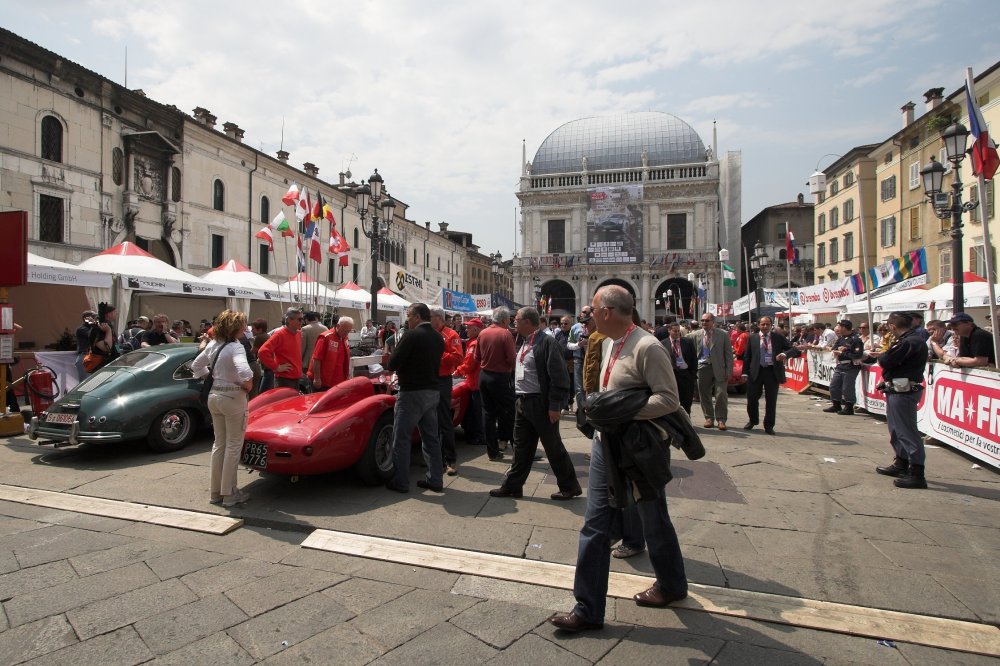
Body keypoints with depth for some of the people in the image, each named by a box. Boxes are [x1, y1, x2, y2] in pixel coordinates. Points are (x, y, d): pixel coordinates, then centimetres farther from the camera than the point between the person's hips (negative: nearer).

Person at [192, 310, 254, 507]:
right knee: (233, 446, 5)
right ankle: (229, 494, 12)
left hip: (214, 396, 8)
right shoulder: (235, 347, -20)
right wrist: (248, 385, -18)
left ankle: (215, 491, 25)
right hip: (233, 397, -8)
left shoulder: (213, 345, 4)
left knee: (219, 443, 17)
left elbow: (196, 366, 16)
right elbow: (244, 371, -36)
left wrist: (213, 376, 13)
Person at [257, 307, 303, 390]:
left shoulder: (298, 334, 9)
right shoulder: (279, 334, -13)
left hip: (296, 379, 8)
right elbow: (263, 352, -22)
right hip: (284, 380, -8)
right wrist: (276, 367, -18)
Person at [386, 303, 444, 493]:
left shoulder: (412, 335, -14)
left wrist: (398, 368, 7)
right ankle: (435, 479, 19)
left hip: (412, 393, -7)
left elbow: (392, 364, -15)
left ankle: (400, 482, 10)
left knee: (401, 439, 4)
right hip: (433, 392, 7)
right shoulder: (438, 337, 9)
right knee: (431, 437, 14)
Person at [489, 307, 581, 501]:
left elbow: (559, 376, -19)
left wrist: (555, 405, -20)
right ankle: (512, 486, 24)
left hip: (542, 403, -8)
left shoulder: (547, 342, -15)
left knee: (553, 447, 4)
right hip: (523, 402, 8)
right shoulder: (524, 342, 13)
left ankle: (570, 486, 19)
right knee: (521, 446, 15)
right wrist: (518, 398, 17)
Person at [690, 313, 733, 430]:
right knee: (704, 395, 8)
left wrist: (728, 371, -4)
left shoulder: (722, 335, 1)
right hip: (703, 368, 2)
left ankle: (721, 419, 8)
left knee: (721, 394, -4)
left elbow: (729, 354, 1)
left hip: (719, 369, -2)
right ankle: (709, 418, 21)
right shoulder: (695, 335, 4)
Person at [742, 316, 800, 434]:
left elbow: (794, 350, 0)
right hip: (756, 371, 1)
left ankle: (769, 426, 19)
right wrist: (745, 372, 0)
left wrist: (785, 354, -22)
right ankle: (752, 420, 29)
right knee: (752, 398, 6)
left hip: (773, 372, 0)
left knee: (771, 400, 5)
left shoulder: (778, 337, 5)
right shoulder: (752, 338, 6)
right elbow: (747, 356, 7)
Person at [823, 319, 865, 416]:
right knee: (834, 385, 13)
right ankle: (836, 405, 25)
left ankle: (849, 408, 9)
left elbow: (858, 354, -20)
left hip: (851, 367, -9)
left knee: (847, 388, -4)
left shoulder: (856, 339, -13)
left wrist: (842, 353, -15)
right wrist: (839, 348, -12)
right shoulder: (841, 338, 13)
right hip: (840, 366, 9)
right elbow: (834, 348, 11)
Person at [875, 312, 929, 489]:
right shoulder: (913, 340, 13)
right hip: (899, 390, 11)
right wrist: (885, 354, -1)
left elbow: (885, 361, -23)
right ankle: (901, 464, 34)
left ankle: (916, 474, -1)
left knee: (907, 431, -6)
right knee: (897, 429, 21)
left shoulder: (908, 342, -21)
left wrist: (882, 354, -3)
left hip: (903, 392, -11)